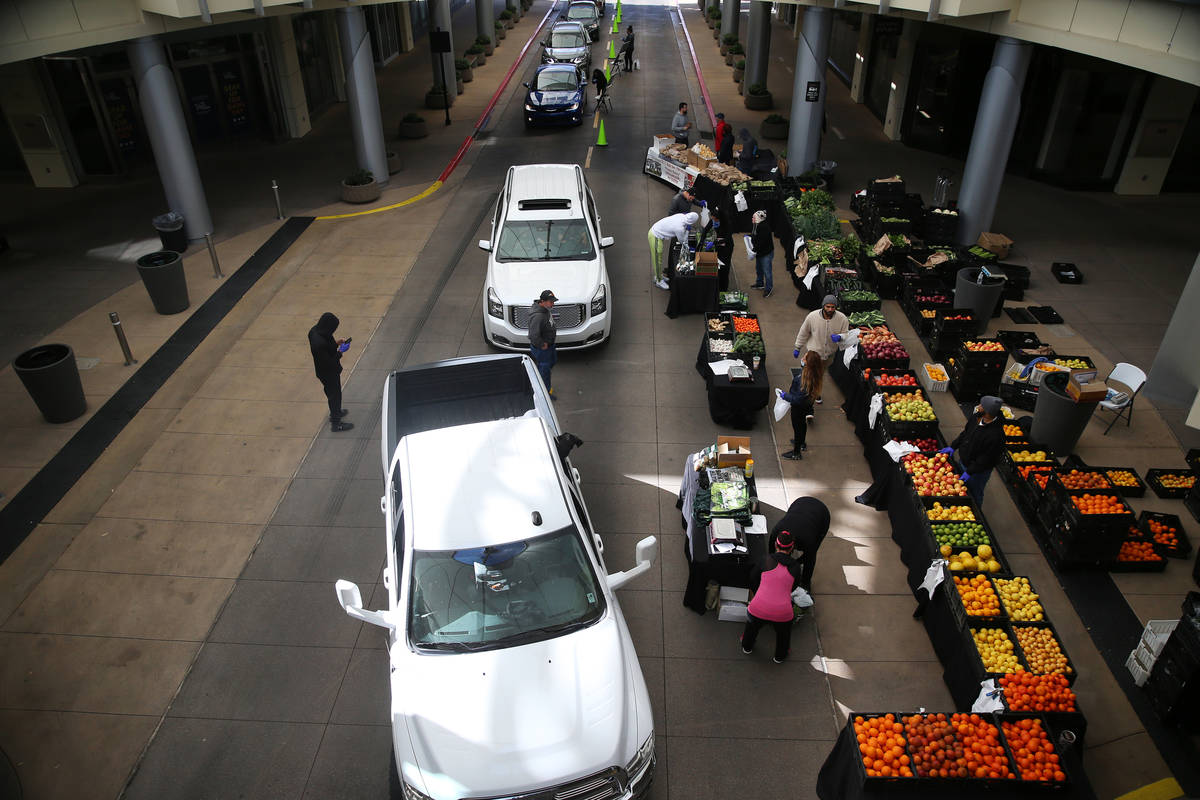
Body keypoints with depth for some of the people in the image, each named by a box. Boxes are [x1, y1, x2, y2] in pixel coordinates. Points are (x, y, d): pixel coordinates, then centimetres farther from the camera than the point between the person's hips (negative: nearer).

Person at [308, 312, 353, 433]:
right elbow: (329, 362, -29)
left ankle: (335, 412, 54)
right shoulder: (320, 343, -39)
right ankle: (336, 424, 30)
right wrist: (340, 351, -22)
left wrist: (336, 342, -5)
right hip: (329, 373, -8)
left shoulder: (314, 331, -12)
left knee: (332, 392, 30)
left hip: (324, 371, 9)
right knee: (335, 394, 12)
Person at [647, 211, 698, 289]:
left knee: (659, 258, 23)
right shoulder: (679, 228, -30)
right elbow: (683, 241, -11)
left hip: (655, 231, 9)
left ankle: (658, 276, 39)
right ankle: (659, 281, 20)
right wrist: (687, 230, -12)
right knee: (658, 260, 5)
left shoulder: (681, 216, -8)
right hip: (655, 237, -9)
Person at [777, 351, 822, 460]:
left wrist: (785, 395, -19)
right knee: (802, 423, 30)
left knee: (797, 427, 11)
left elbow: (799, 399, -32)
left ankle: (796, 453, 30)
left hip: (799, 406, -9)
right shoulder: (814, 373, -13)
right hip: (806, 405, 9)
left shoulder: (806, 379, -40)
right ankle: (802, 444, 54)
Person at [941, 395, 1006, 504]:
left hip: (978, 471, -8)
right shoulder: (977, 417, -10)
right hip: (963, 460, 8)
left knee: (975, 495, 15)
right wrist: (953, 446, 6)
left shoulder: (996, 435, -35)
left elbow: (986, 459, -27)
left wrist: (969, 472, -23)